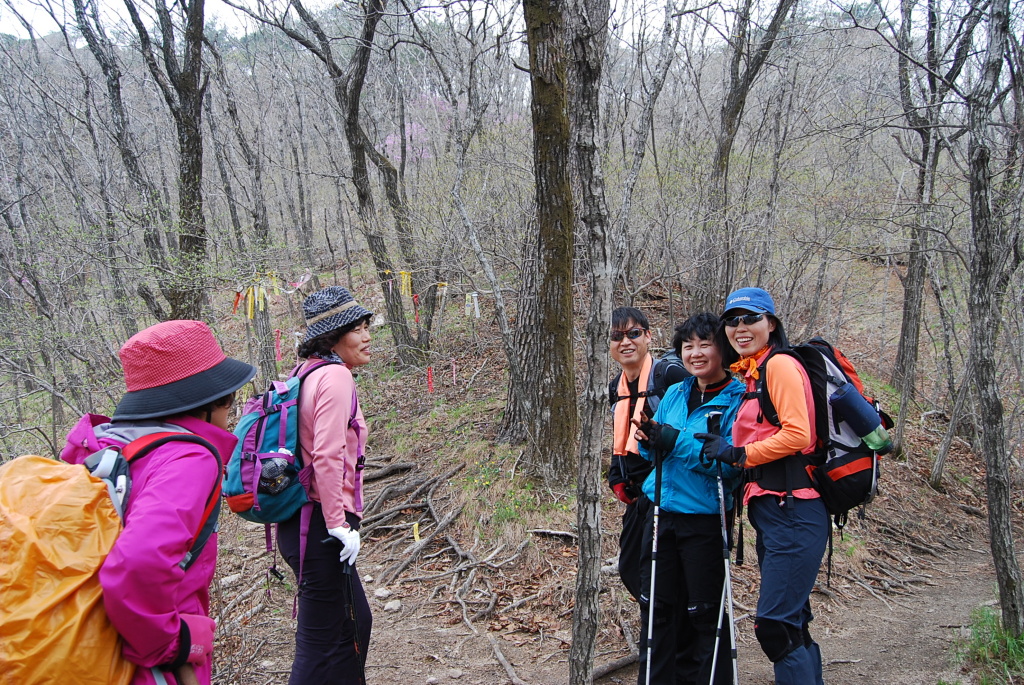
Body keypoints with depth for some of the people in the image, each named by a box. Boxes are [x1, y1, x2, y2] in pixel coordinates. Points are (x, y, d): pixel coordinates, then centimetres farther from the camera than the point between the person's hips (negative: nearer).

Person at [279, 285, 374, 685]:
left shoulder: (308, 373, 12)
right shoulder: (335, 376, -16)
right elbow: (328, 456, -23)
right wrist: (339, 524, -17)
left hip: (302, 520, 10)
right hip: (319, 527, -10)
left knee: (355, 622, 23)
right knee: (325, 642, 2)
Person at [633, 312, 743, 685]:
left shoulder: (738, 400, -9)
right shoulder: (673, 394, 9)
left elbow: (731, 464, -19)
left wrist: (674, 439, -24)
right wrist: (649, 440, -8)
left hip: (704, 518, -6)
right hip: (660, 513, 6)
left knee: (704, 611, 5)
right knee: (657, 606, 14)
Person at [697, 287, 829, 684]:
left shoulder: (780, 365, -8)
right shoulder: (748, 375, 19)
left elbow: (797, 434, -17)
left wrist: (738, 454, -10)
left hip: (793, 511, -10)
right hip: (768, 511, 10)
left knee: (774, 624, -10)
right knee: (792, 626, 16)